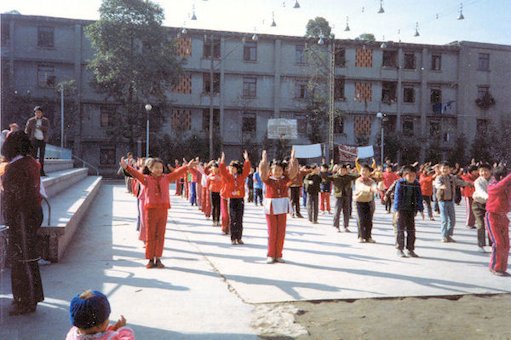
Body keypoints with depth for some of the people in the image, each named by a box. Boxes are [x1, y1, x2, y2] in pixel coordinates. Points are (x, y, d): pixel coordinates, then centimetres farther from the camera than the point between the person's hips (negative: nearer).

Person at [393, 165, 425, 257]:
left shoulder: (416, 184, 3)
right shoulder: (400, 183, -9)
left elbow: (419, 197, 8)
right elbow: (397, 196, -11)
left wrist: (421, 210, 4)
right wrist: (397, 210, -16)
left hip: (411, 210, 4)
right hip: (402, 209, -4)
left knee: (411, 229, 6)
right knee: (401, 229, -1)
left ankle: (410, 249, 15)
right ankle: (400, 249, 7)